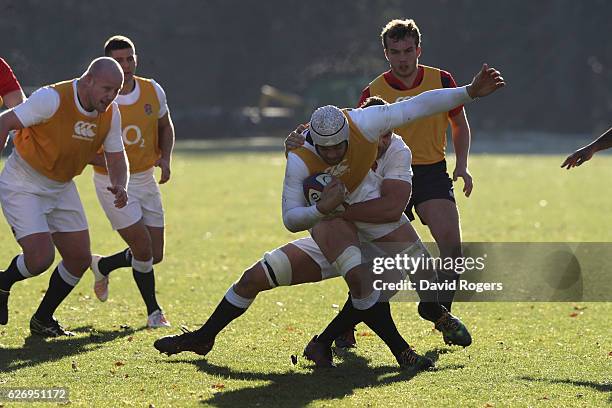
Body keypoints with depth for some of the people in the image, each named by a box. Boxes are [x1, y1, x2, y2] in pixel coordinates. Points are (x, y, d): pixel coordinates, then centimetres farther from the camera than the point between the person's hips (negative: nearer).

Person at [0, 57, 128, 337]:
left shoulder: (110, 114, -5)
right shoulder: (53, 99, -26)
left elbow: (116, 158, 2)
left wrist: (119, 186, -20)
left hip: (61, 188, 7)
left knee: (79, 259, 4)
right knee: (41, 257, -19)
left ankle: (42, 319, 24)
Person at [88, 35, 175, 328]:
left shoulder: (153, 91, -1)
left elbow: (165, 127, 17)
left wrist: (165, 159, 0)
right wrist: (105, 160, -25)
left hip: (146, 180, 5)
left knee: (155, 256, 4)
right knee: (143, 248, -12)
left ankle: (102, 266, 32)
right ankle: (154, 312, 9)